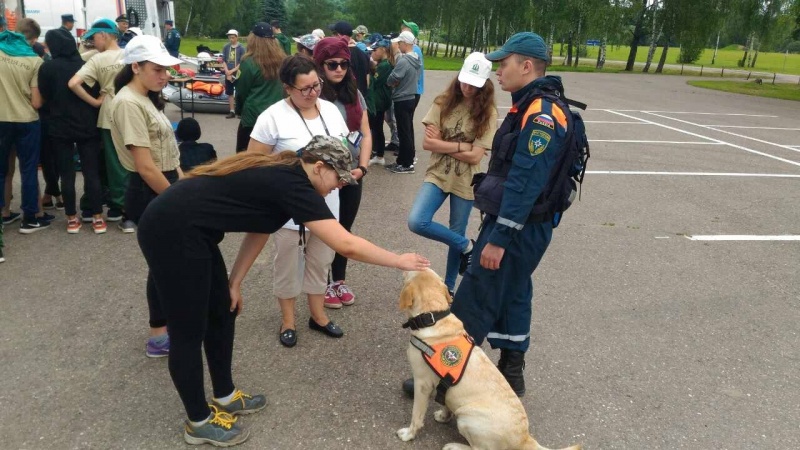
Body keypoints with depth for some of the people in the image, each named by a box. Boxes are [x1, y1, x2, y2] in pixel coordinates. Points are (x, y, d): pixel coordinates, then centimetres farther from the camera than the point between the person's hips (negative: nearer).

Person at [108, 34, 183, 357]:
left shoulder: (147, 100, 11)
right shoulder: (128, 104, -20)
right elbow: (145, 167, -23)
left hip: (165, 190, 9)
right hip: (151, 195, -9)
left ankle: (169, 325, 34)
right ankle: (159, 338, 19)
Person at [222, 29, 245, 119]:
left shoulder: (241, 48, -5)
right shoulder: (226, 47, 4)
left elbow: (242, 63, -8)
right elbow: (224, 61, 5)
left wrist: (232, 71, -14)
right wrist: (227, 72, -8)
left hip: (238, 73, -4)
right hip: (228, 73, 4)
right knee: (230, 93, 8)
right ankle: (232, 111, 15)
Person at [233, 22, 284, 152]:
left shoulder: (249, 62, -12)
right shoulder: (282, 60, -1)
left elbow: (241, 92, -3)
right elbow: (285, 89, 7)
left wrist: (239, 110, 14)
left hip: (253, 115, -4)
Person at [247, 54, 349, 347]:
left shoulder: (331, 110, 3)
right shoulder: (274, 116, -15)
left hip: (326, 204, 5)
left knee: (321, 261, 18)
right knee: (288, 265, 11)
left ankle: (318, 315, 36)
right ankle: (288, 321, 30)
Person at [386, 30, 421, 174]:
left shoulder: (403, 61, -21)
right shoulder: (416, 59, 7)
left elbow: (390, 80, -22)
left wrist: (395, 83, -1)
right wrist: (400, 83, 2)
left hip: (402, 101, -9)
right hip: (411, 98, 9)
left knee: (403, 132, -3)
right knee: (408, 130, 17)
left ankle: (406, 164, 2)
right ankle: (409, 157, 27)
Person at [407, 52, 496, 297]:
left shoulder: (488, 113, -8)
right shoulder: (443, 103, -4)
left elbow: (474, 157, -15)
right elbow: (427, 143, -10)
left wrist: (442, 143, -12)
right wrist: (461, 145, -15)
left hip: (465, 182, -1)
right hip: (437, 175, 2)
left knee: (456, 233, 10)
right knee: (416, 222, -18)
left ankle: (449, 286, 34)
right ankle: (465, 245, 6)